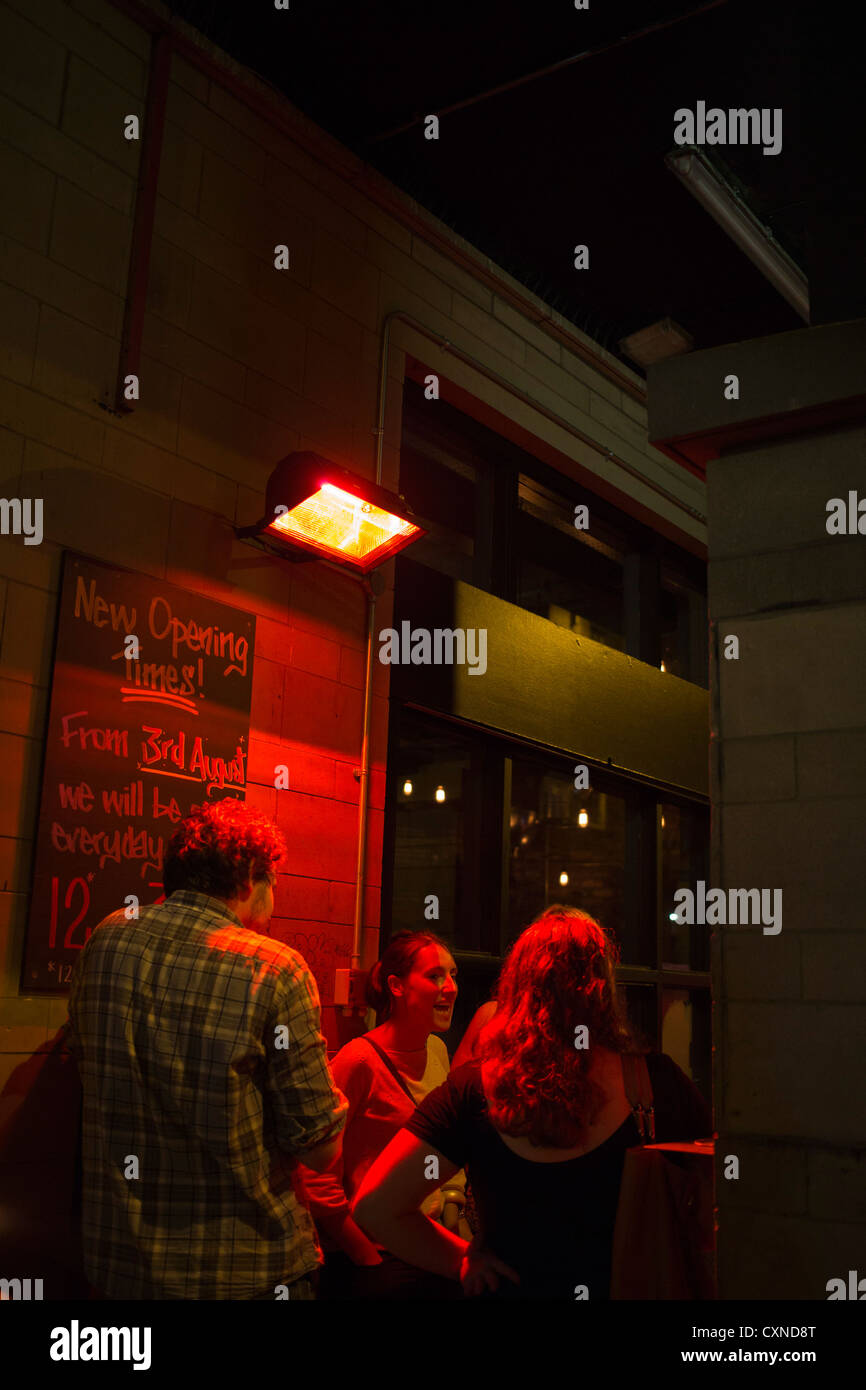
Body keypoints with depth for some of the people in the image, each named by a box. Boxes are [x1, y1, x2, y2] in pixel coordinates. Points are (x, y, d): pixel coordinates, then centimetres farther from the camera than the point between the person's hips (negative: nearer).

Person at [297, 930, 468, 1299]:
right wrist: (370, 1260, -14)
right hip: (370, 1261, -6)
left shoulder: (437, 1050, 4)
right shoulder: (360, 1059, -18)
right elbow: (317, 1178, -18)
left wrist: (452, 1202, 7)